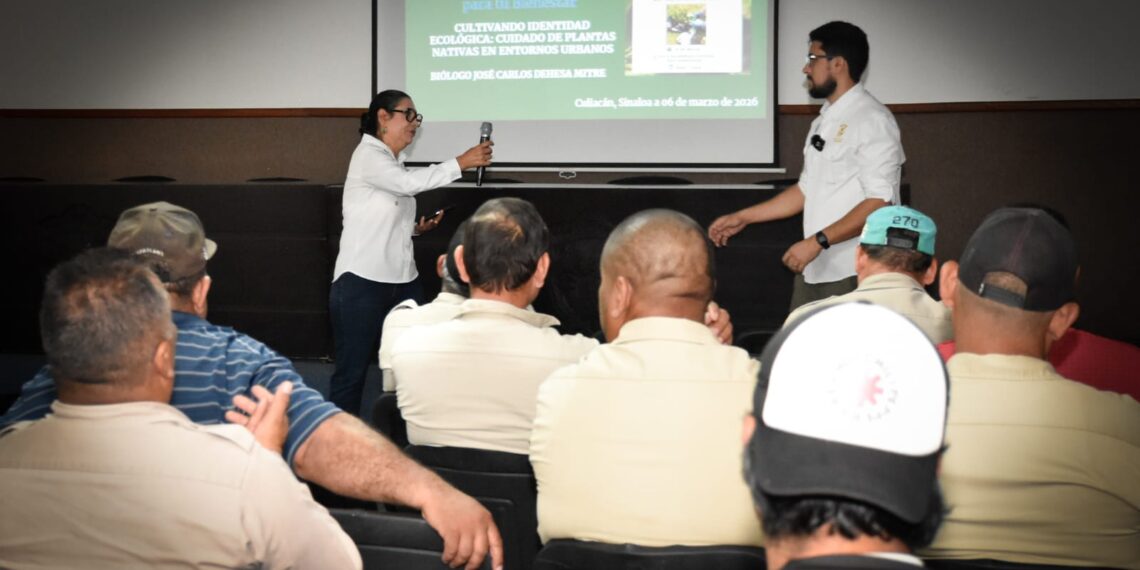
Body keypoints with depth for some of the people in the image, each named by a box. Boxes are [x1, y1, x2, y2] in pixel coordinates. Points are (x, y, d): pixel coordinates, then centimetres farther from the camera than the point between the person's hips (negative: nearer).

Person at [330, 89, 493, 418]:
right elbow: (411, 183, -26)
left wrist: (417, 227, 5)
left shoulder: (396, 163, 16)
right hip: (362, 281, -8)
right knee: (352, 371, -1)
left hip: (403, 281, 8)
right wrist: (461, 163, -23)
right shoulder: (368, 155, -9)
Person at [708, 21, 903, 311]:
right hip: (814, 267, 8)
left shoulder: (872, 120, -11)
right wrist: (743, 217, 17)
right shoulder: (824, 121, 15)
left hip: (854, 273, -8)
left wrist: (817, 241, -22)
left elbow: (879, 202, -18)